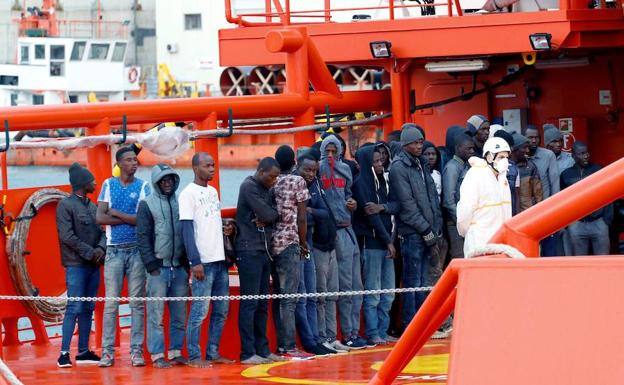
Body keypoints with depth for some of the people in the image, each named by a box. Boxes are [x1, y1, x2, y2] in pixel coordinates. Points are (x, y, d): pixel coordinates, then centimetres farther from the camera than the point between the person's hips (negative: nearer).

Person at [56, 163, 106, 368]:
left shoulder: (93, 207, 16)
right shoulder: (66, 205, -5)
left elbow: (103, 232, 13)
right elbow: (67, 236, -12)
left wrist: (100, 248, -8)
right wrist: (90, 252, -13)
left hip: (93, 264, 7)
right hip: (76, 264, -7)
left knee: (88, 308, 8)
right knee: (74, 308, -11)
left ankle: (83, 351, 13)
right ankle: (64, 353, -11)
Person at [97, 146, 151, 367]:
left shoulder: (143, 187, 4)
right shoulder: (108, 185, 8)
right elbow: (100, 218, -2)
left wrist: (116, 213, -7)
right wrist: (130, 219, -7)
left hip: (137, 250, 0)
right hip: (114, 250, 0)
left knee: (137, 303, 1)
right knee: (111, 303, -1)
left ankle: (136, 351, 3)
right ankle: (107, 352, 1)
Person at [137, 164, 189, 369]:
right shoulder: (147, 204, 0)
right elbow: (143, 237, -4)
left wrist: (187, 263, 9)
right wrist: (152, 265, -10)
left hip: (179, 267, 4)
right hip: (159, 267, -4)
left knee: (179, 313, 5)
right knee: (156, 314, -4)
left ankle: (176, 352, 12)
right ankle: (157, 355, -2)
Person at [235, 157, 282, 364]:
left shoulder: (266, 190, 19)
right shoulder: (249, 187, -8)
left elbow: (275, 214, 11)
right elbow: (266, 214, -16)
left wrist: (267, 218, -8)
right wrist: (273, 214, 3)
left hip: (264, 250, 9)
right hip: (249, 251, -9)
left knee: (262, 304, 10)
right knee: (250, 303, -9)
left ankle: (262, 349, 14)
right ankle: (248, 353, -9)